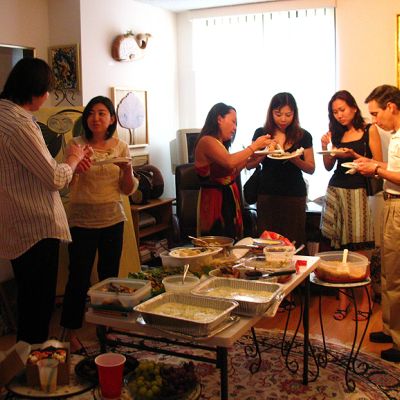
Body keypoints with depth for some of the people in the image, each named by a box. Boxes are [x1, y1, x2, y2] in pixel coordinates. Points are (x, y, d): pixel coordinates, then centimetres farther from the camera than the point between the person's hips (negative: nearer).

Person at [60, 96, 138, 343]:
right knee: (79, 277, -2)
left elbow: (128, 190, 4)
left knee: (110, 276, 11)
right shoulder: (77, 144, -5)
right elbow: (67, 182, -13)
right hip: (82, 220, -3)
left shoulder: (120, 147, 3)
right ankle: (69, 330, 15)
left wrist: (127, 170, -16)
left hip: (113, 220, 3)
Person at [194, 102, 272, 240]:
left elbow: (231, 174, 18)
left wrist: (248, 157, 8)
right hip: (215, 201, -9)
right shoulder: (207, 141, -12)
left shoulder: (219, 144, 19)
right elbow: (230, 162, -27)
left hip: (228, 199, 9)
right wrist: (254, 146, -17)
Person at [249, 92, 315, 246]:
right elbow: (249, 165, 3)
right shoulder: (261, 134, 4)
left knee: (293, 243, -3)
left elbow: (311, 169, 5)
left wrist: (295, 160, -14)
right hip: (267, 194, 1)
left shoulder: (303, 136, 2)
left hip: (294, 195, -1)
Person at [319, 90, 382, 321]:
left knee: (359, 251, -5)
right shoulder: (336, 133, 12)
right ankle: (343, 301, 11)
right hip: (336, 190, 4)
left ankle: (365, 302, 5)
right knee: (339, 249, 3)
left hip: (357, 191, -4)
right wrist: (325, 147, -2)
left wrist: (354, 155, -14)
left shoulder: (369, 130, 1)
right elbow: (328, 166, 13)